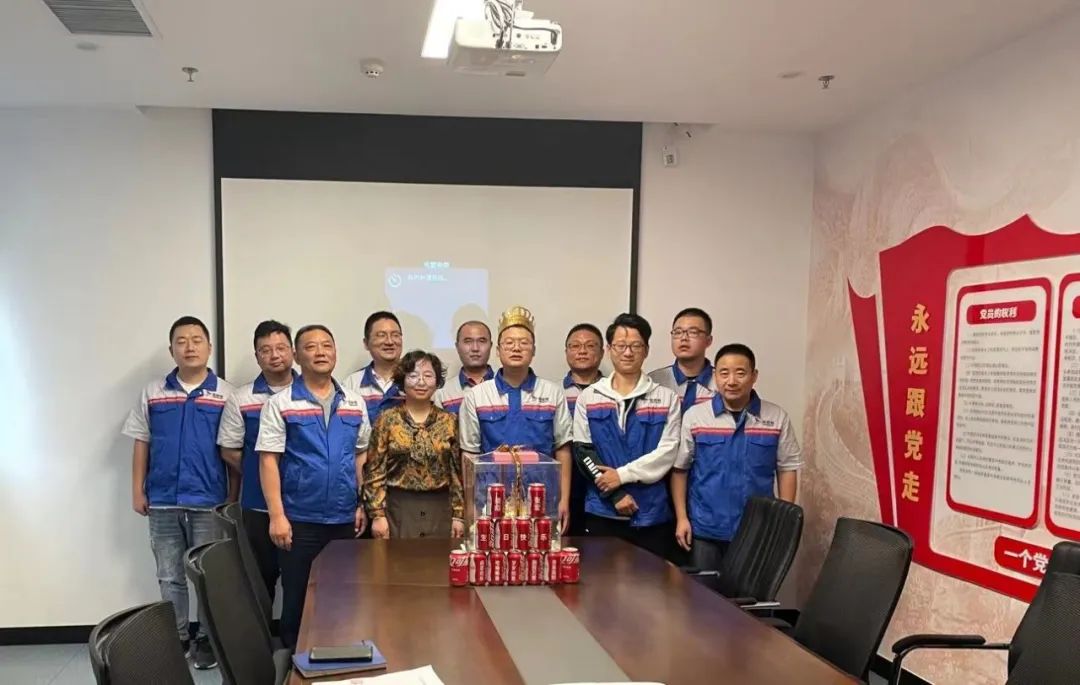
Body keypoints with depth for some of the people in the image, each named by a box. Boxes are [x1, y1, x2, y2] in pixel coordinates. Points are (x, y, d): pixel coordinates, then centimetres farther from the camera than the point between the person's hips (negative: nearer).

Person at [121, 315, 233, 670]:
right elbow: (141, 444, 8)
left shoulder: (225, 394, -1)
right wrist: (138, 491, 4)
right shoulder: (153, 393, 5)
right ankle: (175, 637, 25)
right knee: (170, 576, 11)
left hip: (209, 501, -2)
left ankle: (207, 638, 20)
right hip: (163, 500, 2)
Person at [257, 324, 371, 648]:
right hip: (300, 519, -3)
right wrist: (277, 515, -14)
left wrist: (363, 505, 6)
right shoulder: (280, 404, -4)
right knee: (297, 599, 8)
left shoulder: (355, 402, 7)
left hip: (345, 518, 3)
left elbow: (361, 456, 11)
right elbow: (268, 461, -8)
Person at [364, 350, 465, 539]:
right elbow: (374, 471, -2)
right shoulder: (387, 420, 0)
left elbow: (457, 472, 6)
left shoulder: (449, 421, 5)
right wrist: (378, 514, -7)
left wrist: (458, 515, 2)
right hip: (398, 509, -2)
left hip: (439, 510, 2)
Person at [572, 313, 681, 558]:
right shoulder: (588, 397, 7)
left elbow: (667, 452, -2)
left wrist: (622, 474, -11)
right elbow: (582, 451, 1)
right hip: (602, 511, 0)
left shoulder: (667, 398, 6)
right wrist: (615, 495, -8)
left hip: (652, 513, 0)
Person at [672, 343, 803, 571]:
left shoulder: (777, 418, -2)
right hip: (705, 529, 0)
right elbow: (679, 469, 0)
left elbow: (787, 469, 3)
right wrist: (682, 518, -3)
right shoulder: (694, 416, -5)